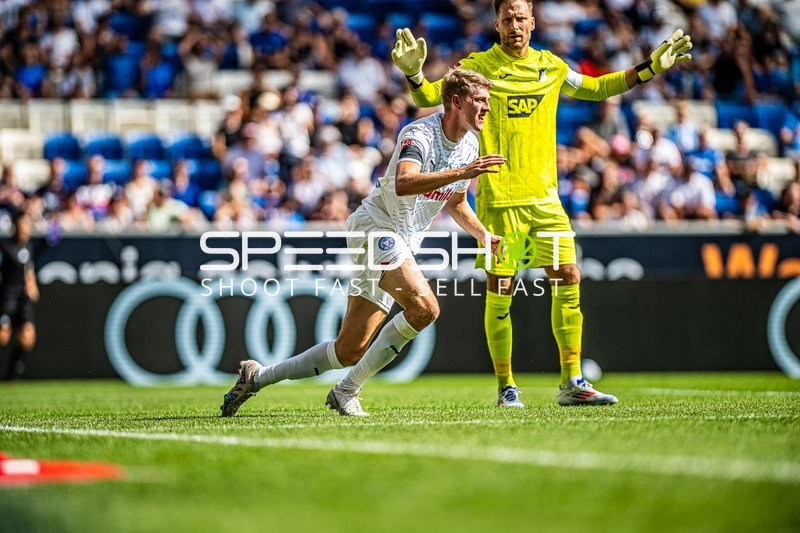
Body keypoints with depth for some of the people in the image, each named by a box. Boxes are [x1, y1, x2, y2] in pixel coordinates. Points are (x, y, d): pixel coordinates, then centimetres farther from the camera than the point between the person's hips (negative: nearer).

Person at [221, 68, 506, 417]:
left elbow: (456, 203, 26)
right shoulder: (420, 134, -18)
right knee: (424, 307, -30)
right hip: (375, 224, -9)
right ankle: (348, 390, -17)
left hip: (401, 245, 9)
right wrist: (463, 172, -41)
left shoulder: (470, 145, 10)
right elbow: (403, 183, -37)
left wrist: (483, 235, 10)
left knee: (349, 351, 4)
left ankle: (258, 377, 19)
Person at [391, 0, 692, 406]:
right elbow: (428, 97, -7)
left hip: (545, 197, 4)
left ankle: (571, 383, 7)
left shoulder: (551, 67, 11)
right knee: (500, 292, -2)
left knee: (568, 280, -1)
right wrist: (413, 72, -28)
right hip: (498, 199, -4)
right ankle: (506, 387, 10)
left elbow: (596, 88, 26)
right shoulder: (478, 67, -2)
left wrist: (650, 68, 22)